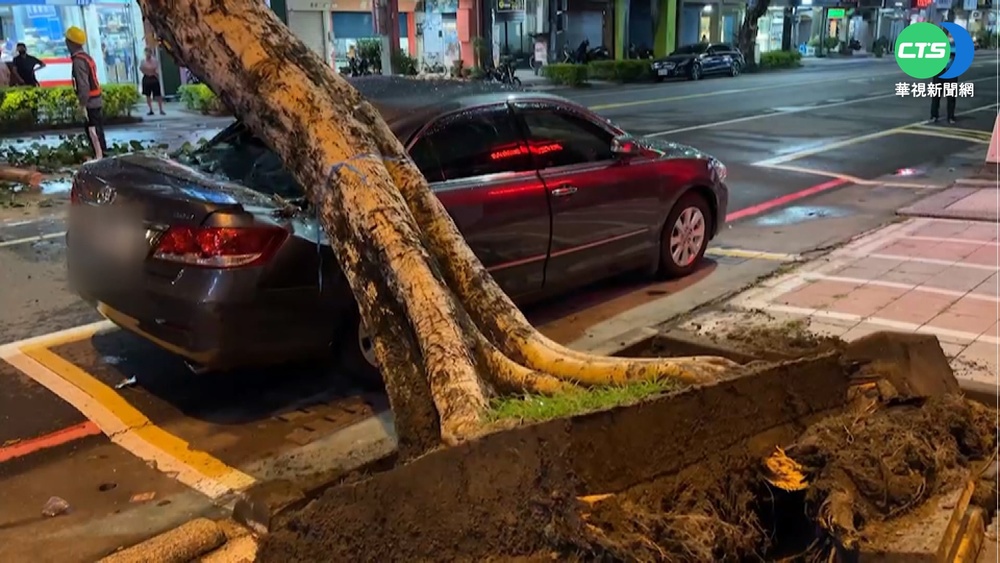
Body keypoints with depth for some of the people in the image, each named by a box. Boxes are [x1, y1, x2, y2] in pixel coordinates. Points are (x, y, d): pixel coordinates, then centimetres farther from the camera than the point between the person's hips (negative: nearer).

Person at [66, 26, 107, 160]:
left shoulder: (78, 60, -15)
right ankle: (103, 157, 18)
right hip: (96, 103, 10)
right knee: (97, 134, 13)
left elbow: (83, 86, -21)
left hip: (90, 105, -10)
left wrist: (82, 105, -18)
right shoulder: (86, 57, 15)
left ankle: (99, 158, -8)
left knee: (93, 134, -8)